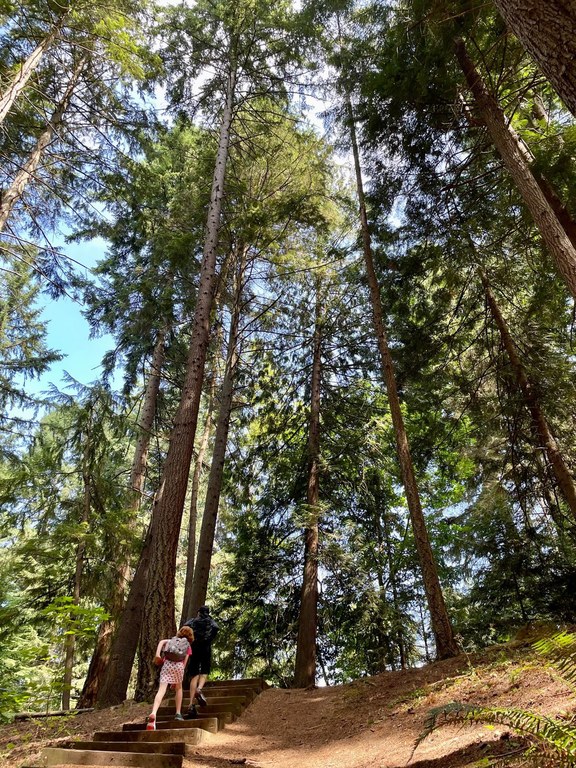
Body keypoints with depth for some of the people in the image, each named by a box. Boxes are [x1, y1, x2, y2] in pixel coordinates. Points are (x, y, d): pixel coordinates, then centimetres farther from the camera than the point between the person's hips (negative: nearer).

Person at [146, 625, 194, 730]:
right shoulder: (188, 646, 23)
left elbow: (162, 641, 9)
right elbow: (184, 662, 13)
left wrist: (157, 654, -2)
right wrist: (176, 680, 14)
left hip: (167, 663, 1)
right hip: (179, 665, 0)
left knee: (161, 690, -10)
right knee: (178, 688, 23)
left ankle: (153, 713, -30)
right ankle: (178, 713, 21)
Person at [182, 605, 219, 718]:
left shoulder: (193, 620, 16)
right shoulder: (210, 620, 15)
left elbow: (185, 627, -4)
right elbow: (215, 628, -6)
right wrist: (210, 640, 3)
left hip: (194, 648, 1)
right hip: (205, 648, -1)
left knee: (194, 675, 3)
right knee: (204, 672, 10)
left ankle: (191, 705, -9)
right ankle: (199, 689, -21)